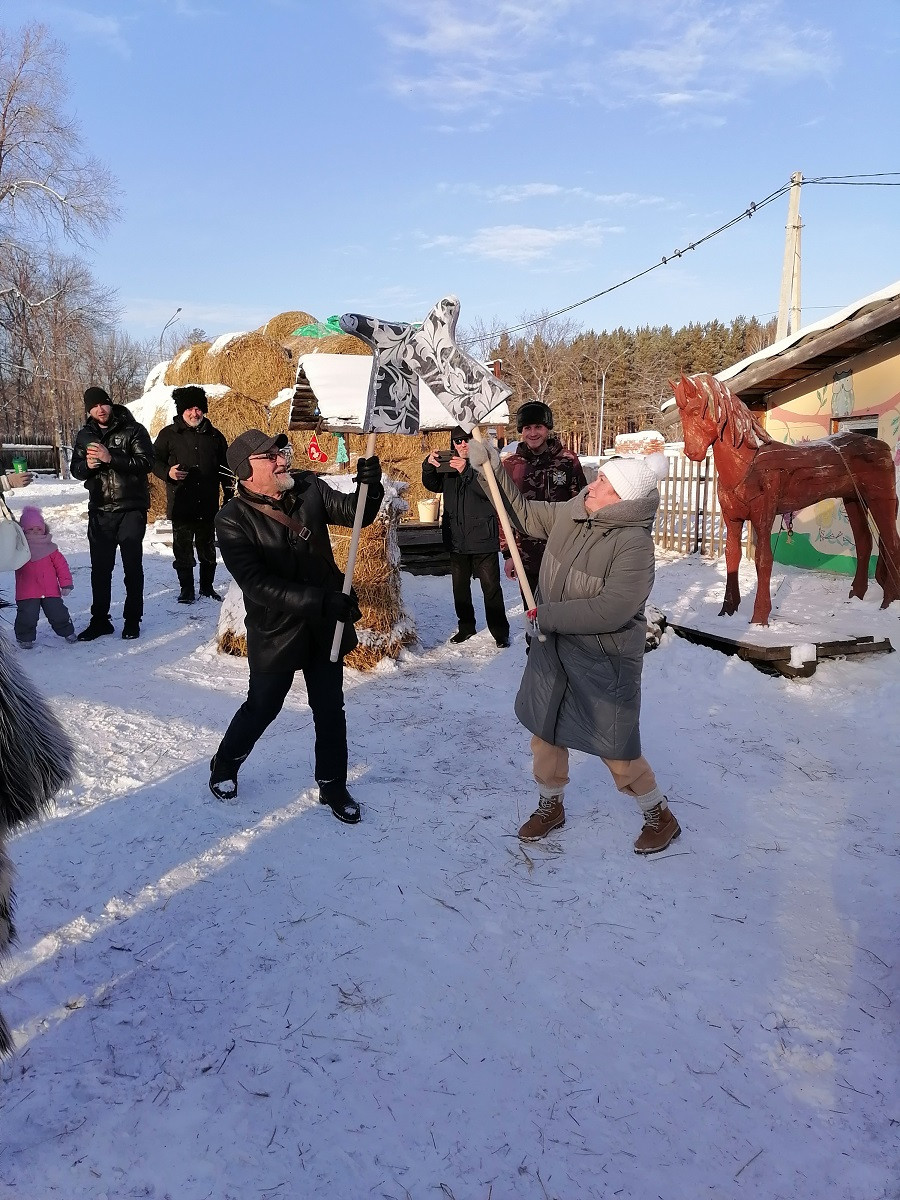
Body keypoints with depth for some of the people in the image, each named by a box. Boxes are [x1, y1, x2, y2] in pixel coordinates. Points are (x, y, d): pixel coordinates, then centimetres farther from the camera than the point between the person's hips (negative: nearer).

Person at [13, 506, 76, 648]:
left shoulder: (50, 548, 5)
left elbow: (61, 565, 6)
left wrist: (66, 583, 1)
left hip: (51, 591, 1)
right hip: (27, 593, -1)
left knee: (59, 614, 6)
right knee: (27, 616, -1)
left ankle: (67, 632, 26)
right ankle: (25, 638, 17)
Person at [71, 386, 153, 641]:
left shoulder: (133, 430, -4)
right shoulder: (84, 436, 10)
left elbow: (146, 462, -15)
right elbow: (76, 469, 13)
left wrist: (111, 458, -23)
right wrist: (87, 465, -10)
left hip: (131, 508, -4)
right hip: (99, 511, 4)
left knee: (132, 567, 3)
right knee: (100, 568, 8)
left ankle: (132, 620, 13)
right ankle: (99, 620, 18)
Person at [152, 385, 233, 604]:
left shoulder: (215, 436, 10)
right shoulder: (169, 434, 2)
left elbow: (225, 470, 15)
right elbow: (154, 460, 7)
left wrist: (230, 498, 11)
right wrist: (168, 472, -14)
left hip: (208, 505, 2)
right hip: (180, 505, -2)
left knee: (208, 549, 10)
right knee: (183, 549, 2)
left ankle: (207, 586, 23)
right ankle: (187, 589, 14)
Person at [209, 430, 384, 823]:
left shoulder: (309, 488, -6)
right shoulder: (232, 520, -18)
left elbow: (354, 511, -9)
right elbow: (258, 586, -25)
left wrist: (369, 486, -32)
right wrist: (321, 601, -32)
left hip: (325, 626, 3)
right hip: (275, 632, -3)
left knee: (330, 710, 14)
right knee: (261, 708, 16)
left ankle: (332, 785, 34)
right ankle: (224, 765, 45)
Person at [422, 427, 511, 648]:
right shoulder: (448, 464, 9)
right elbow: (432, 485, 5)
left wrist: (467, 470, -30)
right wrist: (429, 465, -14)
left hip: (483, 538, -5)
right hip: (456, 539, 5)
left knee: (491, 587, -3)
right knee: (460, 586, 15)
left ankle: (500, 632, 7)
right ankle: (466, 627, 30)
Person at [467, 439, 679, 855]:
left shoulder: (634, 543, -24)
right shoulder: (569, 514, -3)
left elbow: (610, 611, -31)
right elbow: (524, 513, 13)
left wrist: (549, 615, -22)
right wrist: (490, 468, 3)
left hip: (603, 660, -7)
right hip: (552, 648, 7)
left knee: (616, 750, 5)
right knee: (545, 731, 19)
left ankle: (660, 816, 30)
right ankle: (551, 806, 43)